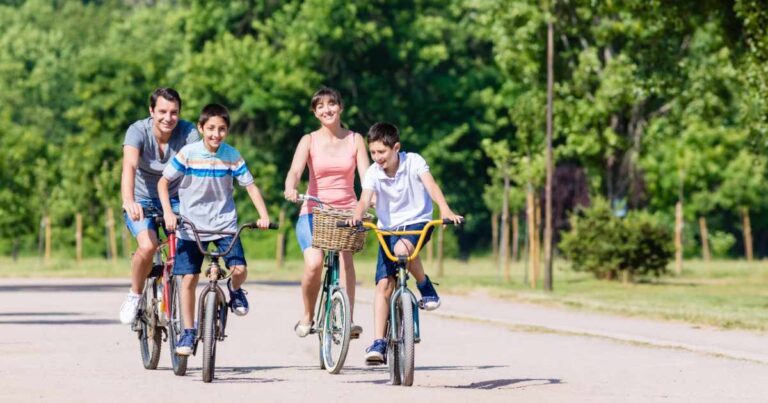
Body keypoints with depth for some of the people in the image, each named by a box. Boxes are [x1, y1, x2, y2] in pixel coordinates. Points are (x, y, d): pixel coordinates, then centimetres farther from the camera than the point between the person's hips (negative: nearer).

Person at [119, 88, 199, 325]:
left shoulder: (188, 132, -17)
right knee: (148, 246, -28)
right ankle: (135, 296, -1)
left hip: (175, 200, 2)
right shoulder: (138, 131, -21)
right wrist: (128, 201, -56)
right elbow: (129, 166, -38)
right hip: (142, 201, -2)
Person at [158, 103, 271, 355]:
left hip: (224, 223, 1)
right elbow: (163, 182, -5)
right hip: (192, 225, -1)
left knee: (239, 270, -17)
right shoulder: (188, 154, -10)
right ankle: (188, 332, 11)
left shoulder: (232, 156, -6)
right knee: (189, 279, -2)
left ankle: (235, 291, 19)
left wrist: (263, 215, -15)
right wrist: (168, 212, -17)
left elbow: (250, 186, -2)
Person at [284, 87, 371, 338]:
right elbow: (295, 171, -11)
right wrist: (290, 189, -34)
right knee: (314, 263, -23)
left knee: (344, 254, -26)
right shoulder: (309, 140, 4)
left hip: (346, 211, 1)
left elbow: (366, 175, -2)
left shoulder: (355, 140, 7)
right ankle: (307, 316, 1)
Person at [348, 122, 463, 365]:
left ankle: (425, 287, -8)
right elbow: (365, 199, -24)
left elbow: (431, 185, -28)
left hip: (417, 222, -3)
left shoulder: (413, 162, -15)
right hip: (388, 228, 3)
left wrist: (445, 210, -46)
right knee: (384, 284, -8)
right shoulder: (373, 173, -11)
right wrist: (356, 216, -48)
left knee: (402, 248, -37)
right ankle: (378, 343, -7)